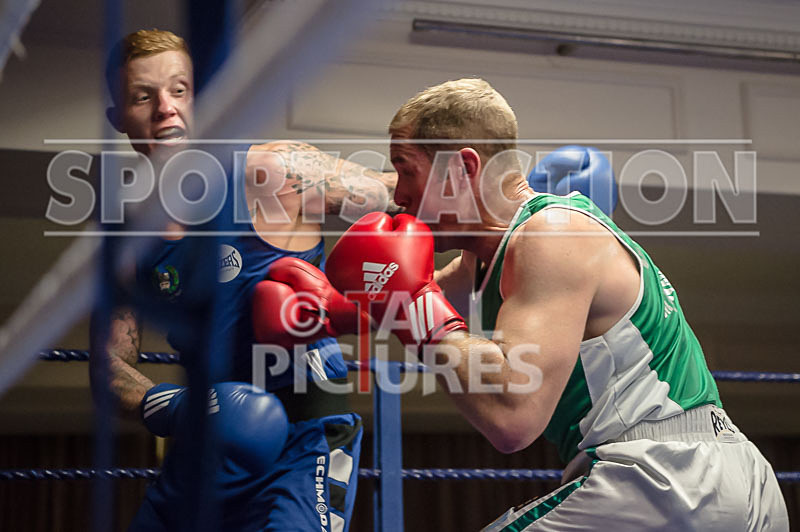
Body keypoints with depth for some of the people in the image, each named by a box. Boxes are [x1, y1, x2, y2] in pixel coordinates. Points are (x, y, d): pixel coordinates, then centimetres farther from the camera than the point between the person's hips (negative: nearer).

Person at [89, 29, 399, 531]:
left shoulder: (274, 173, -9)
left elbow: (410, 197, -3)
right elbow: (111, 362, 3)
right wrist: (168, 408, -16)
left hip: (303, 440, -5)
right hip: (205, 453, 6)